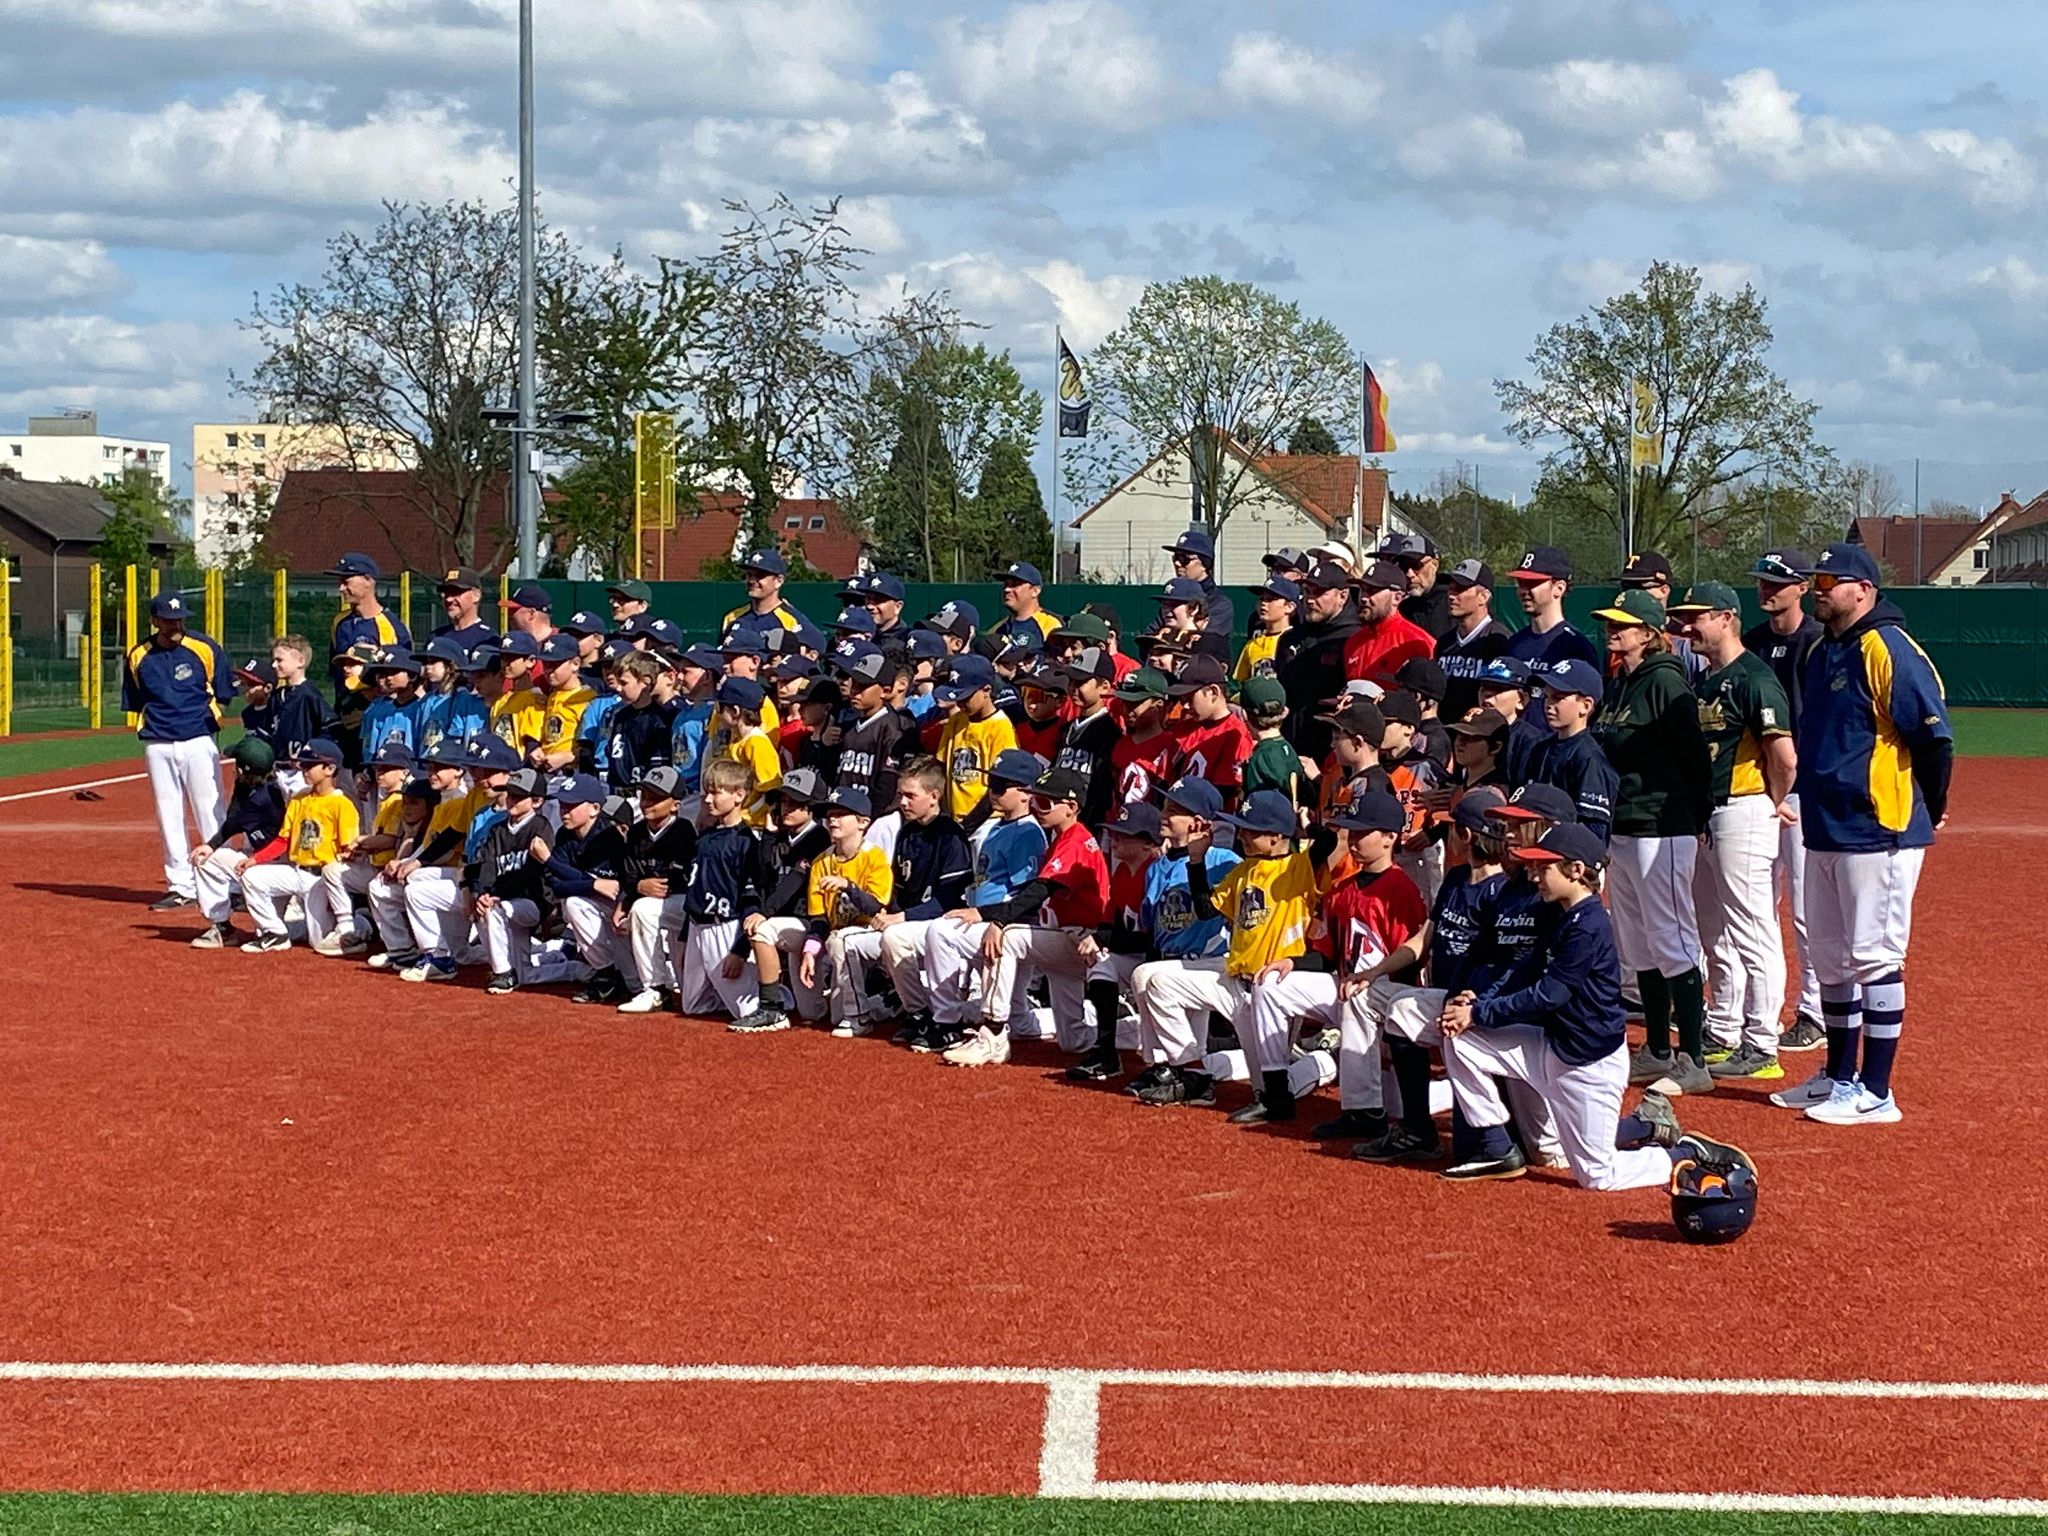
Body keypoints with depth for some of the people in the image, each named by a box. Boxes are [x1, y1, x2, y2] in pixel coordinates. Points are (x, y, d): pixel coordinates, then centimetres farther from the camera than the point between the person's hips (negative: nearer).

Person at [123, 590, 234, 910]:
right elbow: (134, 704, 14)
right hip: (158, 746, 3)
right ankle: (180, 886, 15)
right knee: (168, 816, 7)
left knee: (210, 812, -4)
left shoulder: (205, 648, -2)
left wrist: (207, 718, -7)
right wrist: (150, 725, 1)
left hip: (199, 742, -3)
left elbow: (223, 695, 5)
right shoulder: (138, 656, 4)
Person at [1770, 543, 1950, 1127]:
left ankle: (1875, 1094, 0)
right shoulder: (1822, 652, 15)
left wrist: (1929, 810, -7)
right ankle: (1838, 1077, 27)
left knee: (1874, 957, -5)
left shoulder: (1886, 649, -15)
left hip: (1877, 832, -10)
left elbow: (1934, 733, -18)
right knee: (1830, 958, 16)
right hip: (1825, 831, 10)